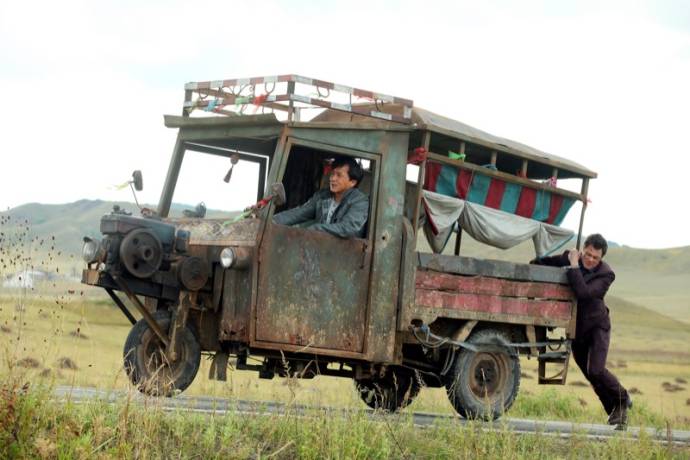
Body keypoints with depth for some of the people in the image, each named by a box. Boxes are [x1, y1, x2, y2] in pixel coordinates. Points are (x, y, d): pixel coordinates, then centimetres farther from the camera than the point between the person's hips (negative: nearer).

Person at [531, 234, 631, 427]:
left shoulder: (606, 274, -20)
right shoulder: (570, 258, -8)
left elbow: (582, 293, -35)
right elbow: (544, 262, 9)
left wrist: (574, 266, -31)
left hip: (597, 325, -5)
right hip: (576, 328, 5)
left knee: (596, 370, -20)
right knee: (590, 375, 8)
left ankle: (622, 401, 4)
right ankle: (615, 410, 25)